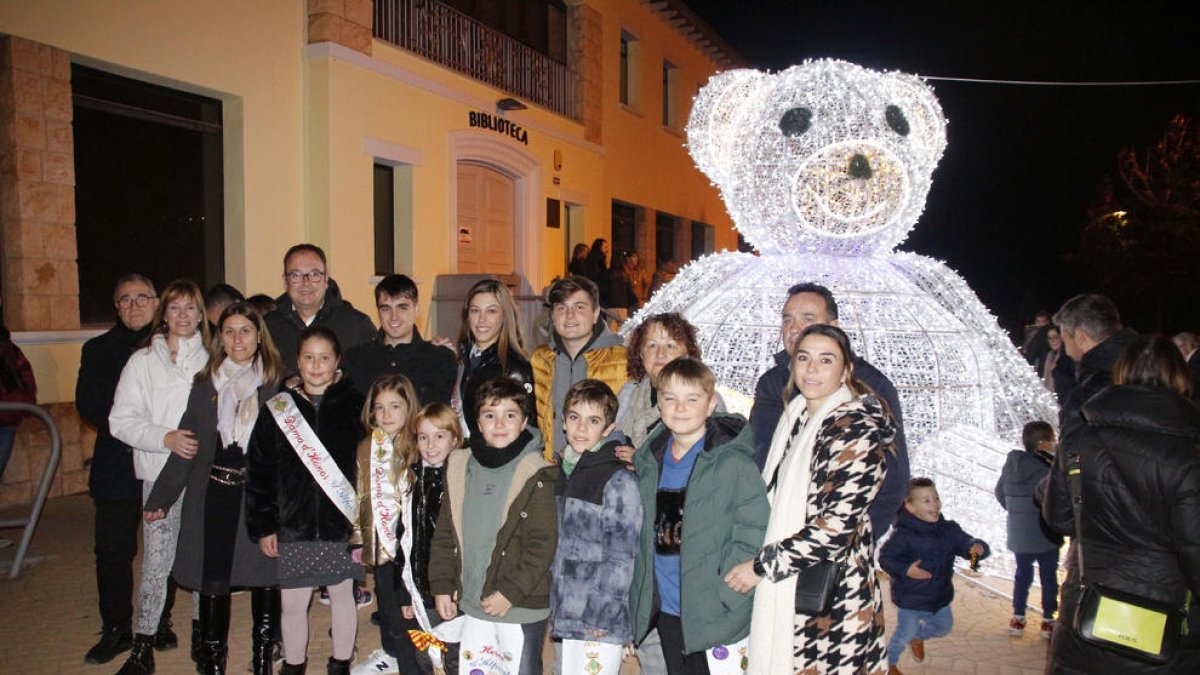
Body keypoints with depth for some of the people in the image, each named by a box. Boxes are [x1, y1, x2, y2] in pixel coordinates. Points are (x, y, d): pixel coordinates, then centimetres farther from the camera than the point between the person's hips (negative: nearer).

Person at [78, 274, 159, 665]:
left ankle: (160, 622, 23)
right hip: (117, 467, 2)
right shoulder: (99, 350, 9)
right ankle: (116, 630, 19)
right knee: (112, 549, 5)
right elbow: (88, 404, 1)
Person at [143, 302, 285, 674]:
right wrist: (160, 496, 9)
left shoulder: (277, 384, -2)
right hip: (214, 493, 2)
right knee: (212, 577, 7)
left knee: (264, 575, 5)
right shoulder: (206, 383, 6)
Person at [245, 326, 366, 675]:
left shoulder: (354, 405, -4)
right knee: (291, 604, 10)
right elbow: (259, 472, 2)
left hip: (342, 525, -1)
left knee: (342, 596, 14)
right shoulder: (277, 408, -1)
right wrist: (262, 526, 0)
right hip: (293, 526, 1)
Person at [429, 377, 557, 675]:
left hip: (522, 609, -4)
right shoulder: (460, 466, 3)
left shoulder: (537, 475, -13)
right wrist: (441, 585, 5)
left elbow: (543, 544, -15)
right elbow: (445, 532, 9)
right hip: (473, 605, 5)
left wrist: (510, 593, -16)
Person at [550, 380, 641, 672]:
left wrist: (601, 616, -14)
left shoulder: (619, 481, -12)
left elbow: (621, 560, -12)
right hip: (566, 616, 7)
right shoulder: (561, 474, 9)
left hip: (601, 625, -7)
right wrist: (554, 609, 13)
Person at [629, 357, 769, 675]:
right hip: (663, 611, 6)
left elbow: (755, 527, -14)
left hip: (714, 616, -5)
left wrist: (725, 591, -17)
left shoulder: (731, 461, -13)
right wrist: (640, 597, 10)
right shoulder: (648, 460, 5)